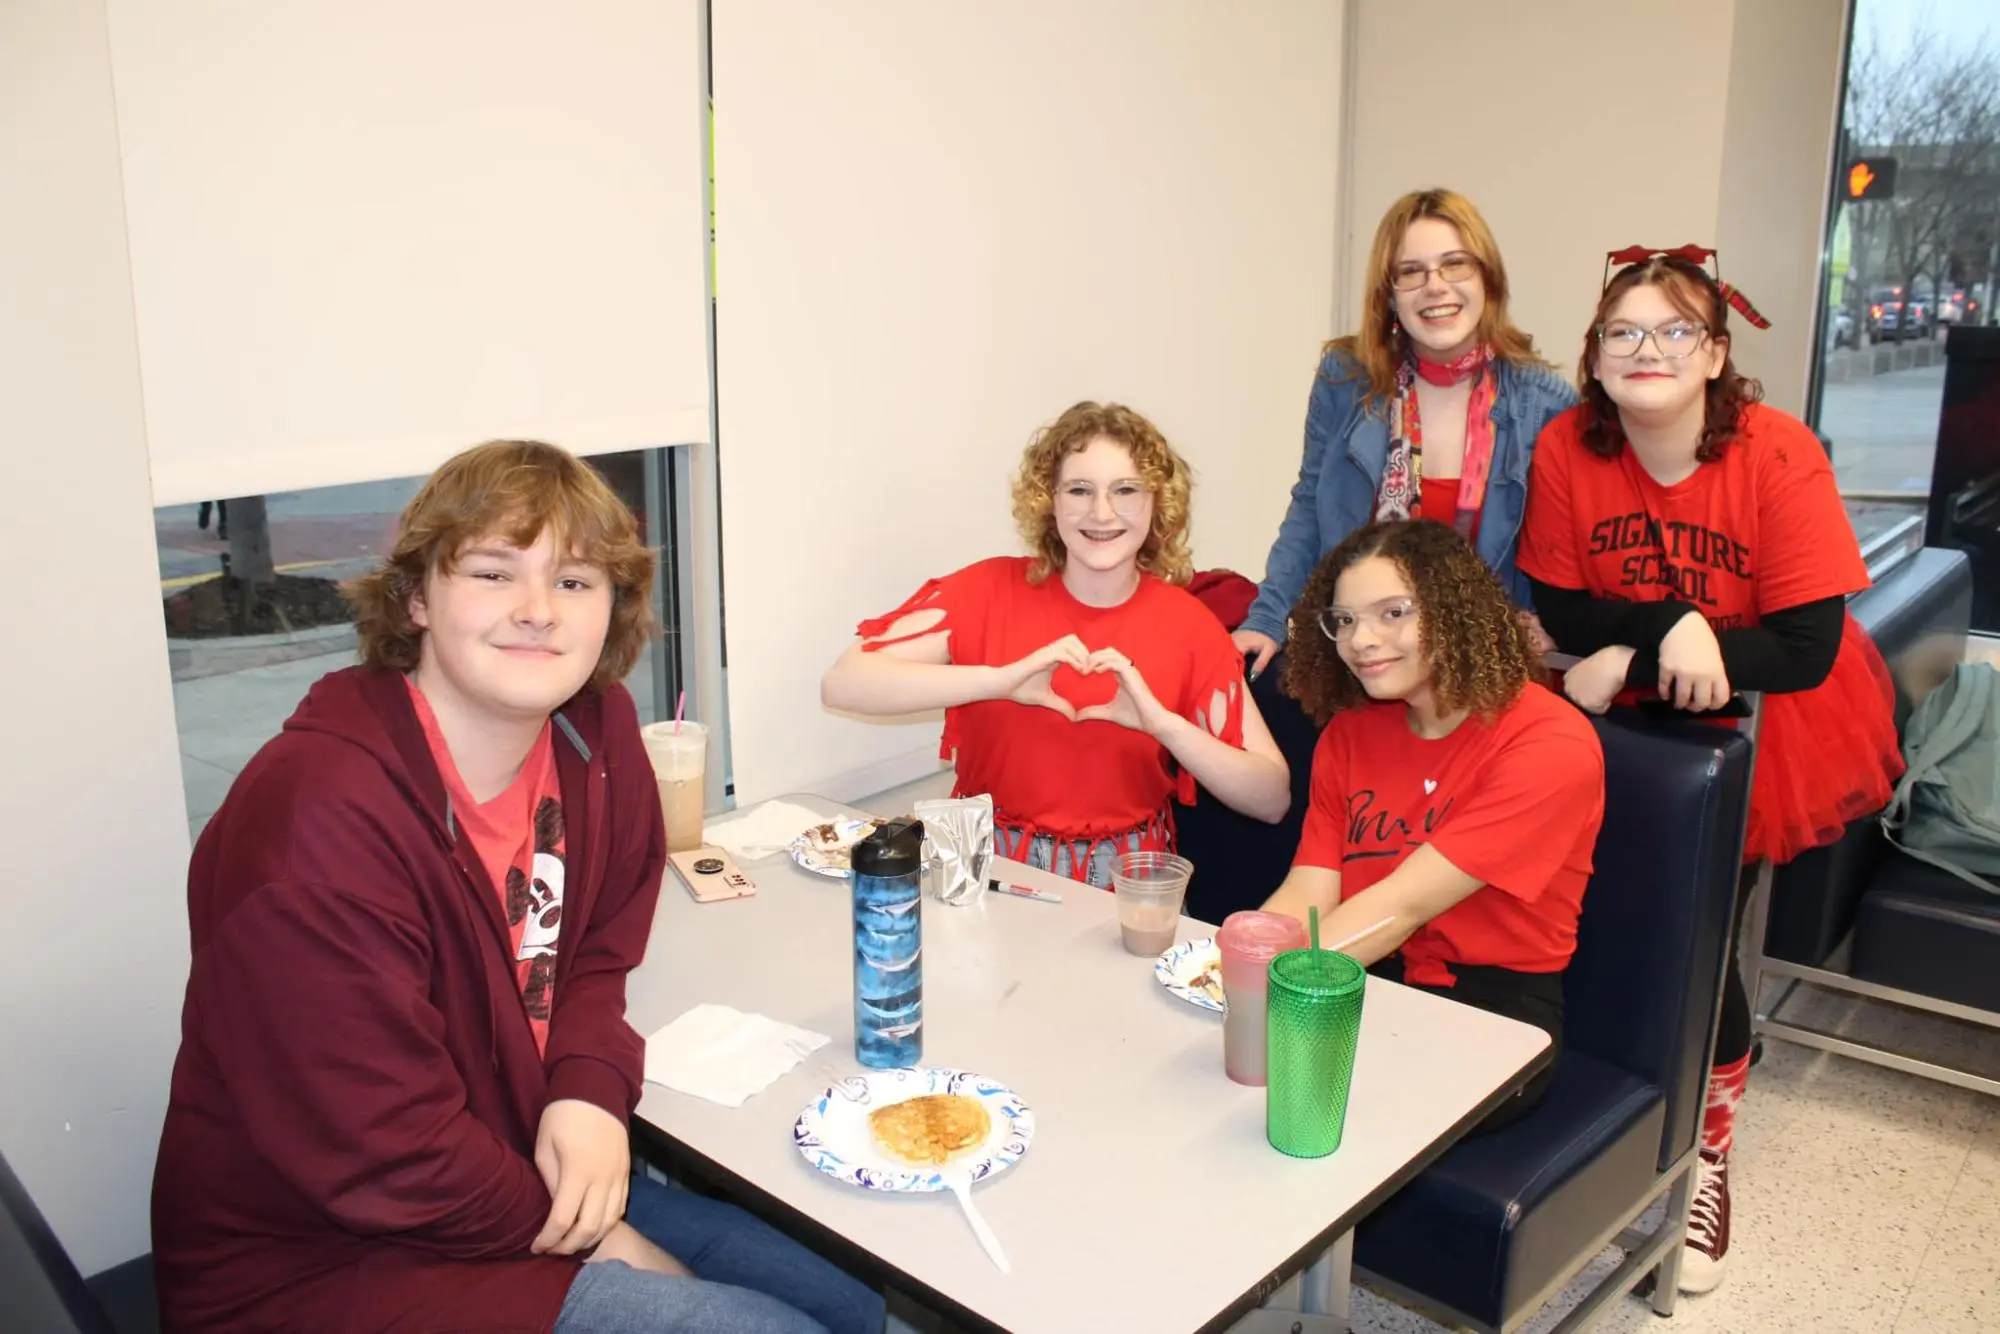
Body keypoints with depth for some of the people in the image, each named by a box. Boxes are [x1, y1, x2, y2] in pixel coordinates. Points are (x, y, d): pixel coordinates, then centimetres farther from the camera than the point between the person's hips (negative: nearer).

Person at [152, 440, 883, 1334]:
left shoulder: (596, 734, -6)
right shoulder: (319, 821, -27)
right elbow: (386, 1157, -24)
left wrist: (591, 1094, -13)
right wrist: (589, 1240, -13)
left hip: (529, 1173, 7)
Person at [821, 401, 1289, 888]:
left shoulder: (1189, 626, -3)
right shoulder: (989, 590, -5)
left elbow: (1273, 798, -6)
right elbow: (843, 684, -18)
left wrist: (1162, 723, -21)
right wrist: (998, 680, -28)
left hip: (1128, 884, 0)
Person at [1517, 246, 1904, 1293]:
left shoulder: (1779, 456, -22)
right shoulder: (1567, 450, -14)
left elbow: (1807, 649, -23)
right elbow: (1562, 616, -10)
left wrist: (1629, 658, -25)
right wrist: (1675, 627, -27)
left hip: (1769, 733, -2)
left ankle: (1706, 1154, 19)